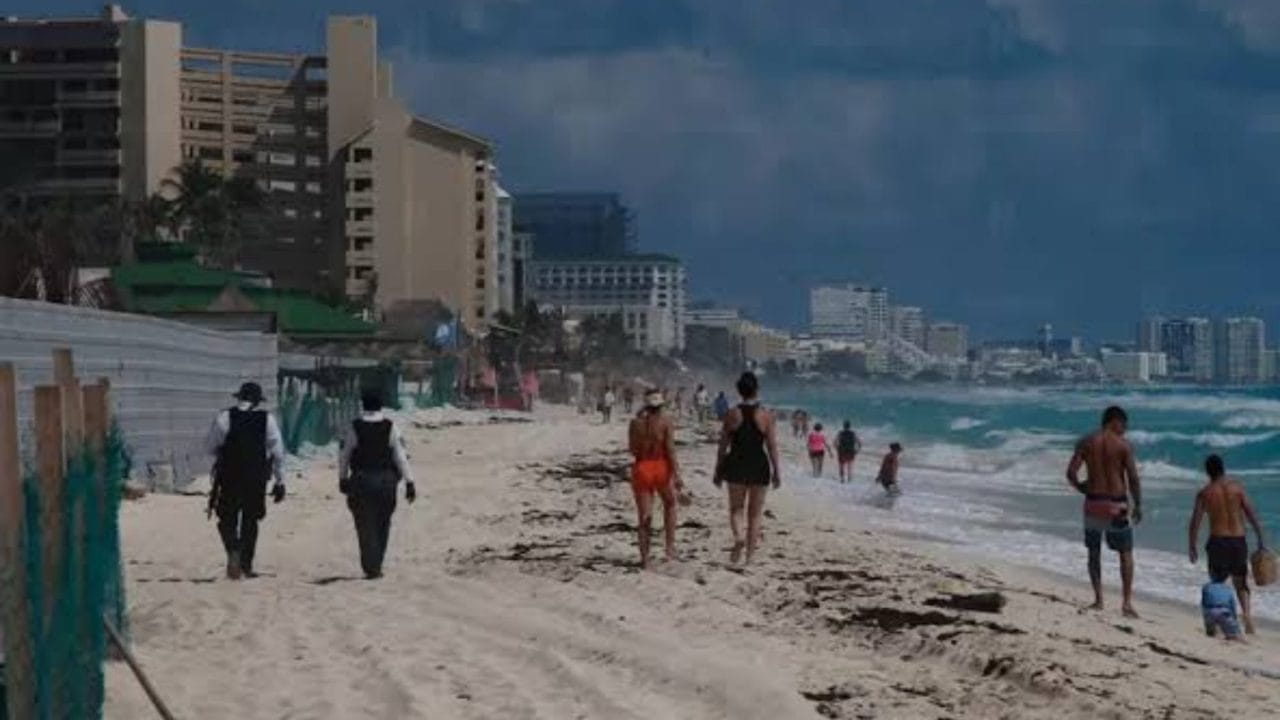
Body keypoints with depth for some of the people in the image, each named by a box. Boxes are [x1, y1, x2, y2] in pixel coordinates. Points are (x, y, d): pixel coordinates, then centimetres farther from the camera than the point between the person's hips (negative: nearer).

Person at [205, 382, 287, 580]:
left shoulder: (224, 418, -3)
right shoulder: (267, 420, 0)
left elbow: (210, 447, 0)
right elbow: (278, 453, 0)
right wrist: (280, 481, 6)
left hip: (229, 476, -1)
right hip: (256, 479, 1)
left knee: (227, 519, 6)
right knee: (250, 521, 13)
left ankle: (233, 551, -20)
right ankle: (246, 565, 14)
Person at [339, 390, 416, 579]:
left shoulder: (354, 427, -4)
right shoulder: (390, 427, -4)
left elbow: (344, 455, 1)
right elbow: (401, 456, -5)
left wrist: (342, 479, 15)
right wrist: (409, 483, -3)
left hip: (361, 480, -1)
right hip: (386, 480, 1)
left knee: (366, 526, 4)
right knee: (382, 525, 16)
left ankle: (371, 568, -1)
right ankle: (376, 565, 19)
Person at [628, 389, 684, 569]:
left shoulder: (636, 422, -2)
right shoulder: (665, 422, -8)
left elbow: (633, 450, 5)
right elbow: (670, 449, -12)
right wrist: (676, 474, -9)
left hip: (642, 468, 1)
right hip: (661, 467, -1)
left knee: (644, 516, 6)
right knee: (669, 504, 24)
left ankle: (645, 558, 4)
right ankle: (670, 547, 15)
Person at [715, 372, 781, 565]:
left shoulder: (732, 415, -2)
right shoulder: (765, 416, -5)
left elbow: (723, 446, 1)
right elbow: (772, 446, -3)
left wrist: (718, 470, 10)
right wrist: (776, 471, 5)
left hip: (736, 465, 0)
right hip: (759, 466, 0)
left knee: (736, 508, 12)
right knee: (755, 514, 9)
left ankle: (738, 537, -17)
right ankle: (750, 555, 8)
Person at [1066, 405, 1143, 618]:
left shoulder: (1086, 442, 0)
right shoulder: (1124, 445, -7)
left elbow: (1071, 473, -5)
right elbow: (1133, 478, -10)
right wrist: (1137, 506, 1)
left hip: (1093, 503, 2)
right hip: (1117, 505, -2)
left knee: (1094, 552, 18)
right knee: (1125, 553, 10)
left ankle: (1098, 599, 16)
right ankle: (1127, 602, 4)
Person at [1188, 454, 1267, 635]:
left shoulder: (1204, 493, -1)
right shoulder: (1237, 487, 2)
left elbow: (1195, 523, -3)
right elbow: (1252, 515, -1)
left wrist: (1191, 547, 7)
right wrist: (1260, 540, 5)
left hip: (1218, 540, -2)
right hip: (1239, 540, 2)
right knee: (1241, 582, 16)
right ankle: (1247, 612, -7)